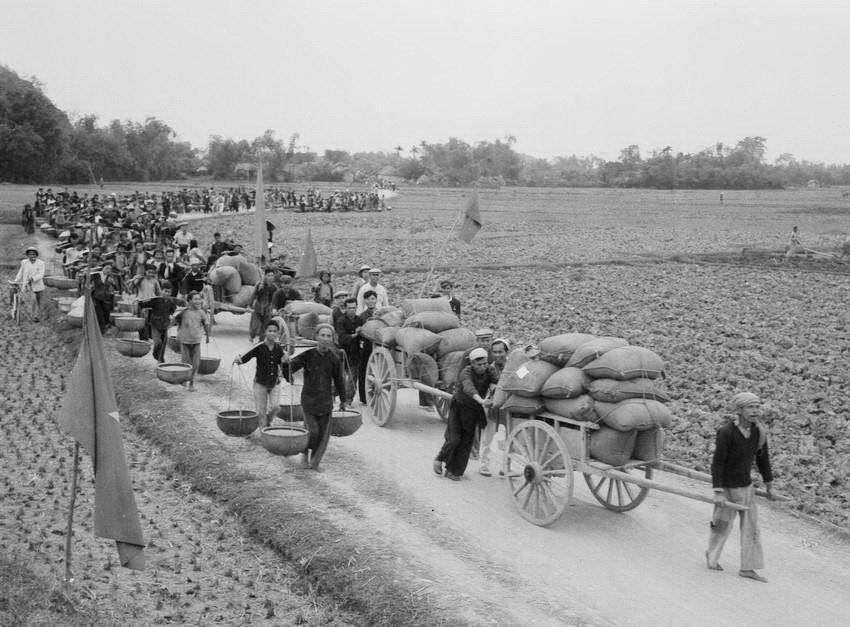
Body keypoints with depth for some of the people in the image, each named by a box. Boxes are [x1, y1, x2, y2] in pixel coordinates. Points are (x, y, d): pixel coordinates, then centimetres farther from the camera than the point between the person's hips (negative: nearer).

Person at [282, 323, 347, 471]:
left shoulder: (334, 358, -1)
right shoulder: (308, 356, -8)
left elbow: (339, 380, 10)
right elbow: (289, 371, -9)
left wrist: (342, 400, 18)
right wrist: (287, 361, -31)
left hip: (326, 401, 3)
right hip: (309, 399, -3)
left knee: (323, 434, 2)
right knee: (313, 431, -11)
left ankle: (315, 461, 19)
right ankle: (305, 453, 19)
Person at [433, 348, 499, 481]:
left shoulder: (489, 370, -11)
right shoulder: (466, 373, -27)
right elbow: (468, 388, -46)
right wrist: (481, 401, -64)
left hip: (474, 410, 4)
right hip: (458, 407, -4)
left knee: (466, 441, 4)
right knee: (453, 439, -9)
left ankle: (453, 471, 16)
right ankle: (439, 460, 18)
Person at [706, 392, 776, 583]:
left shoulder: (758, 430, -8)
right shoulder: (726, 432, -24)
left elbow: (763, 458, 6)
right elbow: (717, 463, -21)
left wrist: (769, 484, 10)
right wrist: (718, 493, -22)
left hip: (746, 485, 5)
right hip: (727, 487, -5)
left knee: (751, 527, 4)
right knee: (722, 525, 9)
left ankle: (747, 568, 13)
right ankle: (711, 558, 33)